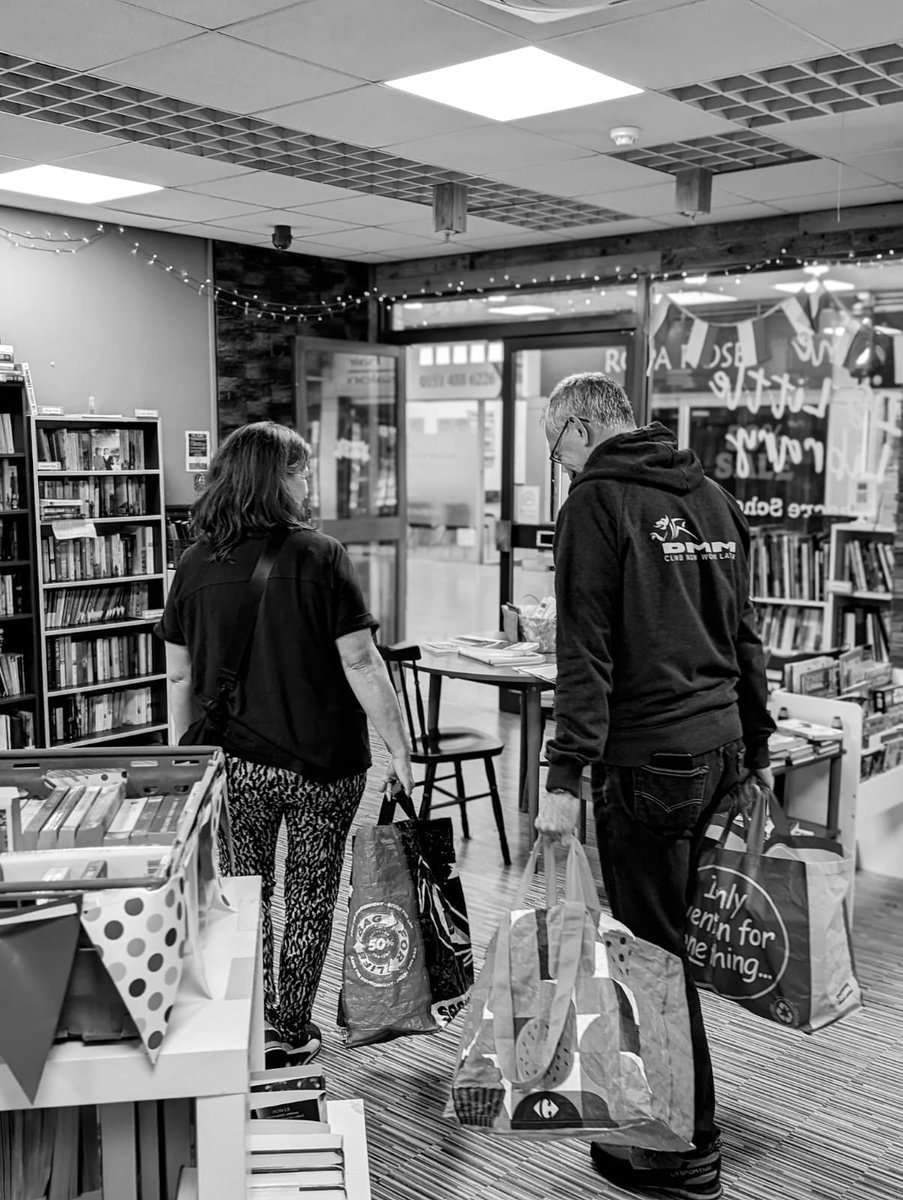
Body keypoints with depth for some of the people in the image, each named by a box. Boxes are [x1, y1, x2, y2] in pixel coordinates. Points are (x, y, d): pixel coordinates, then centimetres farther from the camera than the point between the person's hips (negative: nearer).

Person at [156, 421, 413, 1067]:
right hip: (324, 762, -2)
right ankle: (295, 1032, 23)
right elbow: (360, 664, -12)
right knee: (311, 893, 13)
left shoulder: (196, 563, 0)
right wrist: (400, 748, -6)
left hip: (235, 765, 3)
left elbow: (180, 676, 5)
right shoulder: (319, 555, -10)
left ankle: (258, 1027, 22)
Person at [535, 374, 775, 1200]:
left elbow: (586, 650, -16)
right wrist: (756, 749, 21)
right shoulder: (712, 496, 13)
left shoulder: (598, 500, -9)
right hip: (721, 748, 8)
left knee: (656, 950, 3)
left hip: (646, 760, -8)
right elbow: (745, 635, 16)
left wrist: (566, 775, -16)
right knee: (682, 936, 19)